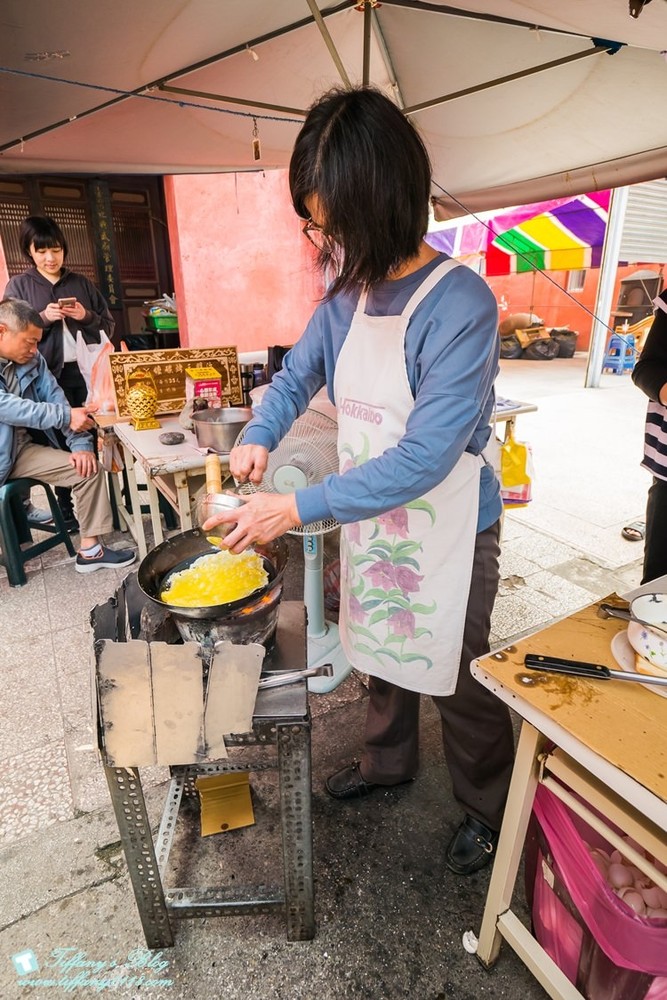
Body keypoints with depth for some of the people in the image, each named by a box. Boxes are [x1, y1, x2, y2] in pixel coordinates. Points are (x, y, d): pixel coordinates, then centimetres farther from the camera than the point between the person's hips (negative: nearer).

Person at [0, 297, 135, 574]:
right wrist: (66, 416, -31)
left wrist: (80, 444, -10)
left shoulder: (32, 360, 4)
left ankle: (89, 550, -2)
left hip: (25, 448, 6)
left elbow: (55, 398, 2)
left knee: (89, 468, -9)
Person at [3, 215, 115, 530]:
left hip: (89, 372, 2)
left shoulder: (81, 282, 12)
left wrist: (86, 316, -7)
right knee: (62, 444, 1)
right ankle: (67, 511, 12)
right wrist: (43, 318, -13)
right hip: (51, 377, -2)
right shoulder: (18, 286, 6)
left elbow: (108, 326, 12)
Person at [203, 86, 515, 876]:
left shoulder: (460, 305, -23)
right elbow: (296, 376, 12)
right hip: (366, 520, 7)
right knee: (381, 655, 24)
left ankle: (488, 809, 44)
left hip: (445, 536, -6)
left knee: (459, 680, 14)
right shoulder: (345, 298, 0)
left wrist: (299, 508, -26)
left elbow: (425, 457, -27)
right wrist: (258, 439, -8)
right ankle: (389, 761, 53)